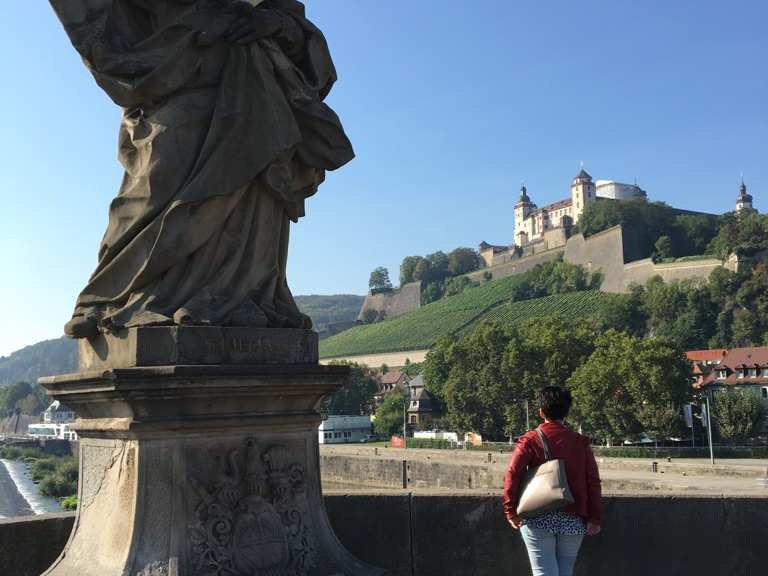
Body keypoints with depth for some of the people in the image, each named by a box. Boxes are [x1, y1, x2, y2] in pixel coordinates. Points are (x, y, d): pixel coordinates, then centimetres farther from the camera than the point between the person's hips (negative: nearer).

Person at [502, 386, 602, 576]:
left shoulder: (530, 440, -3)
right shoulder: (581, 443, 4)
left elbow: (512, 474, -12)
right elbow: (593, 482, 2)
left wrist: (511, 511, -5)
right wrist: (595, 518, 6)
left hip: (538, 519, -3)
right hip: (573, 520, 3)